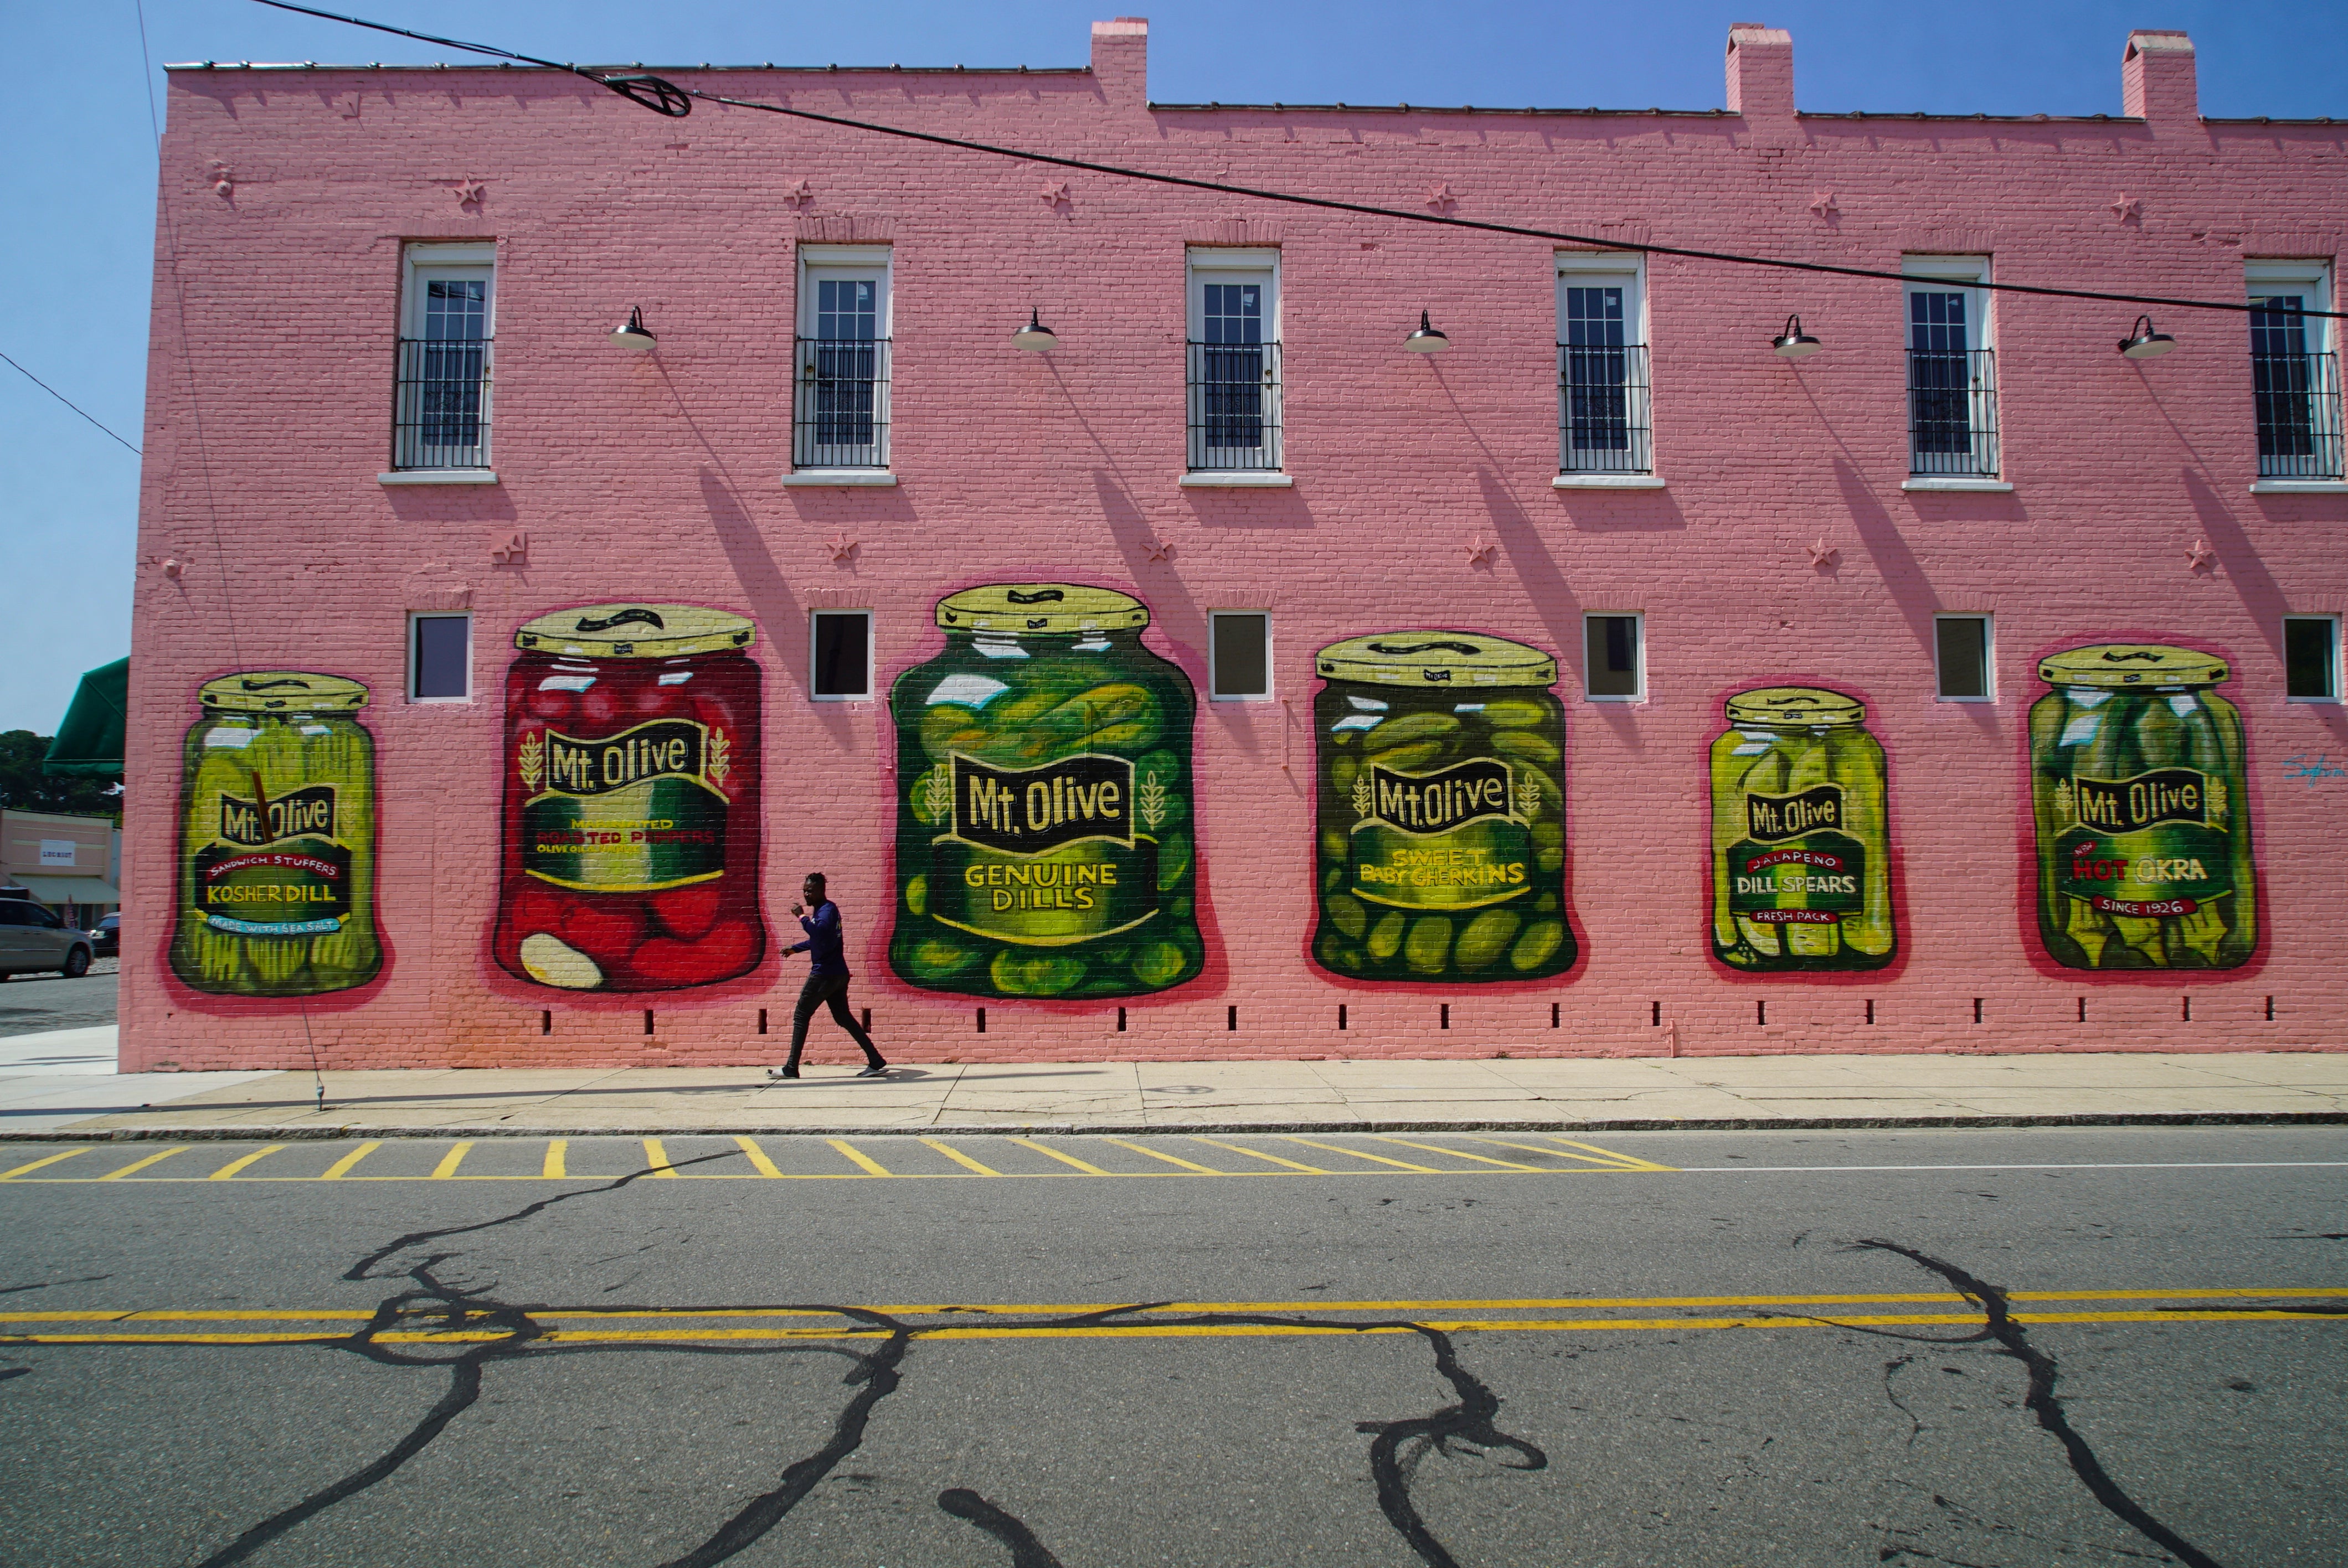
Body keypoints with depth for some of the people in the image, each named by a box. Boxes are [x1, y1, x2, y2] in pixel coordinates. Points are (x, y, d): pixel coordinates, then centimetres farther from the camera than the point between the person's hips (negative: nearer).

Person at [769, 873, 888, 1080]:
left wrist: (802, 916, -24)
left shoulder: (827, 910, -13)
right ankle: (876, 1063, 4)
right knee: (844, 1018, 9)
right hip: (837, 974, 10)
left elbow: (819, 932, -33)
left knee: (800, 1016, 1)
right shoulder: (822, 909, 18)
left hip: (825, 974, -10)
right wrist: (795, 948, 39)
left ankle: (791, 1068, 5)